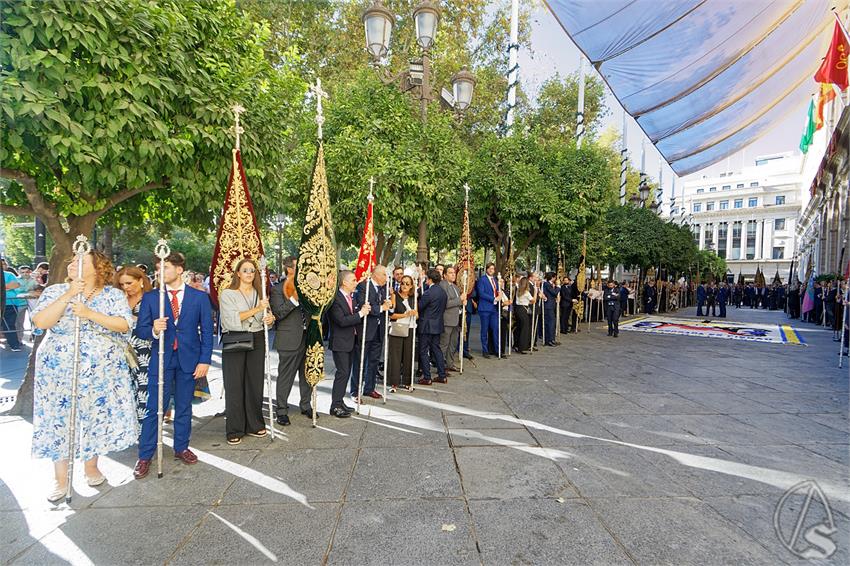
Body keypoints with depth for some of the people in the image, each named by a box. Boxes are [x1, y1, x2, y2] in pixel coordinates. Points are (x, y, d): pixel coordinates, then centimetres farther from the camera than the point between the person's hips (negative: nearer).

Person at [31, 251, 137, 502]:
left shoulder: (113, 295, -1)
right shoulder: (55, 292, 2)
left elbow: (124, 325, -14)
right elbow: (40, 322, -12)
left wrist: (90, 314, -24)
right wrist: (68, 295, -19)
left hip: (101, 371, 0)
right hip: (60, 370, 1)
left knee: (96, 416, 8)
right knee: (60, 419, 5)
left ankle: (91, 467, 29)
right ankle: (61, 479, 19)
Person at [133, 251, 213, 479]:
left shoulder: (199, 297, 1)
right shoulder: (150, 297, 2)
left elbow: (207, 331, 1)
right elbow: (140, 330, 2)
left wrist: (205, 360, -5)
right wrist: (153, 330, -21)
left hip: (189, 360, 0)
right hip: (160, 360, 0)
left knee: (184, 407, 12)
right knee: (153, 408, 2)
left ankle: (181, 448, 28)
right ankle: (144, 456, 14)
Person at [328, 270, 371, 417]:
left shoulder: (350, 297, 11)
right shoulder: (335, 298, -18)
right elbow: (342, 321, -25)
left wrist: (363, 309, -6)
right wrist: (361, 313, -20)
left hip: (351, 341, 9)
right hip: (340, 342, -9)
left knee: (346, 372, 14)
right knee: (342, 373, -7)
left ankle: (340, 402, 24)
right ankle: (335, 406, 3)